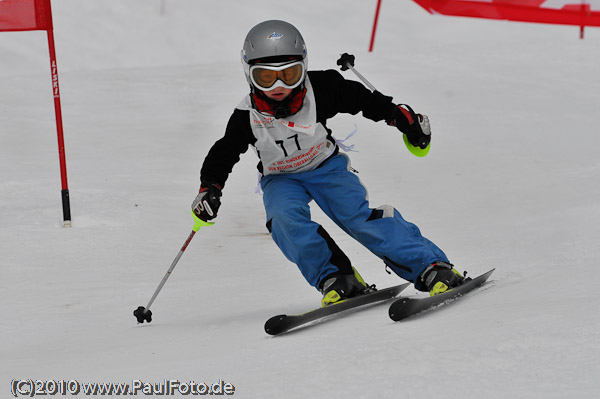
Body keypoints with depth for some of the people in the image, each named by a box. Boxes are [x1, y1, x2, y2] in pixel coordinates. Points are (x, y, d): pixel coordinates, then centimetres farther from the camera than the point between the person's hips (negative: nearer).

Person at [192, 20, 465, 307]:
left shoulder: (320, 91, -19)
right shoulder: (247, 117, -19)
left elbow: (363, 99, -4)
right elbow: (222, 155, -7)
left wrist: (401, 116, -2)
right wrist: (209, 189, -21)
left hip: (327, 167, -1)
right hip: (282, 178, 1)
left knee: (357, 216, -22)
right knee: (285, 217, -32)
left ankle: (432, 267, -21)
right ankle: (336, 279, -24)